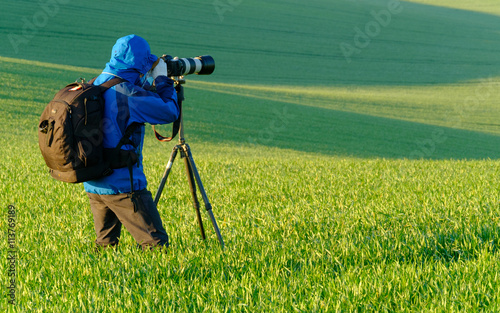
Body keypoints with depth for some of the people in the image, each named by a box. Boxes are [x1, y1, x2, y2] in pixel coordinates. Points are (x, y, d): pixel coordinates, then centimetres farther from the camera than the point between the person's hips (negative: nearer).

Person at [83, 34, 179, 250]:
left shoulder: (96, 86, 8)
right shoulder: (126, 92, -19)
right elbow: (170, 112, -12)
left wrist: (153, 83, 19)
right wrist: (163, 79, 1)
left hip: (93, 184, 9)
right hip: (122, 185, -8)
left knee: (105, 244, 16)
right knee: (156, 244, -5)